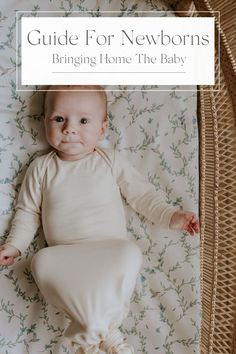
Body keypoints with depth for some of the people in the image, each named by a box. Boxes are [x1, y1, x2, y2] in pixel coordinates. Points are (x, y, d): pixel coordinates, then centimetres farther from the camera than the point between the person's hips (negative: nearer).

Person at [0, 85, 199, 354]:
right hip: (63, 255, 1)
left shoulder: (111, 161, 7)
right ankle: (106, 329, -21)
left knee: (130, 253, -31)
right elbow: (28, 211, 14)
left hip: (111, 250, 0)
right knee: (42, 262, -28)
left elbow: (141, 194, 9)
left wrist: (170, 216, -1)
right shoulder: (41, 167, 8)